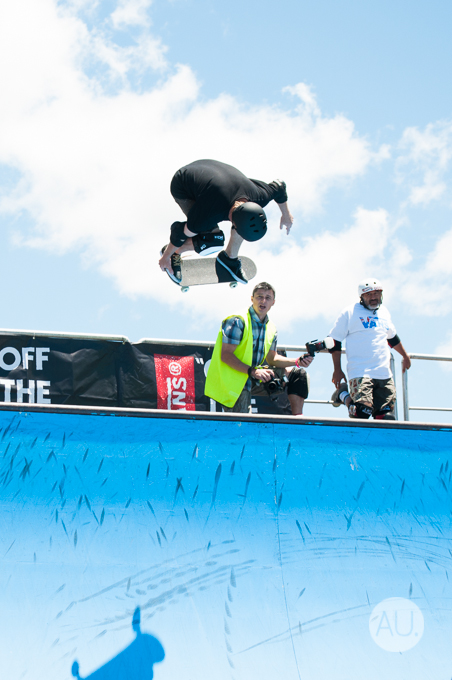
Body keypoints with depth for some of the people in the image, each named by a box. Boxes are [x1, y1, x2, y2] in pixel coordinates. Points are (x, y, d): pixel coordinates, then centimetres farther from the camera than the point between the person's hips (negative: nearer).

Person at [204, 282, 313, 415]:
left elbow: (272, 358, 17)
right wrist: (252, 371, -31)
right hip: (234, 381, -8)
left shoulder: (270, 328, 12)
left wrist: (297, 362, -1)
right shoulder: (238, 321, -13)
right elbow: (225, 355, -20)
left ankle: (297, 418, 1)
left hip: (255, 380, 8)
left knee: (297, 373, 4)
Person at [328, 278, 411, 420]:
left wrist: (405, 356, 42)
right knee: (362, 412, -19)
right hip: (360, 374, -6)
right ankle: (343, 394, 11)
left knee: (386, 416, -2)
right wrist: (337, 369, -2)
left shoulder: (384, 312, 17)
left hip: (384, 375, 6)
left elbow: (392, 337, 35)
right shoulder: (350, 312, -1)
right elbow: (335, 340, 1)